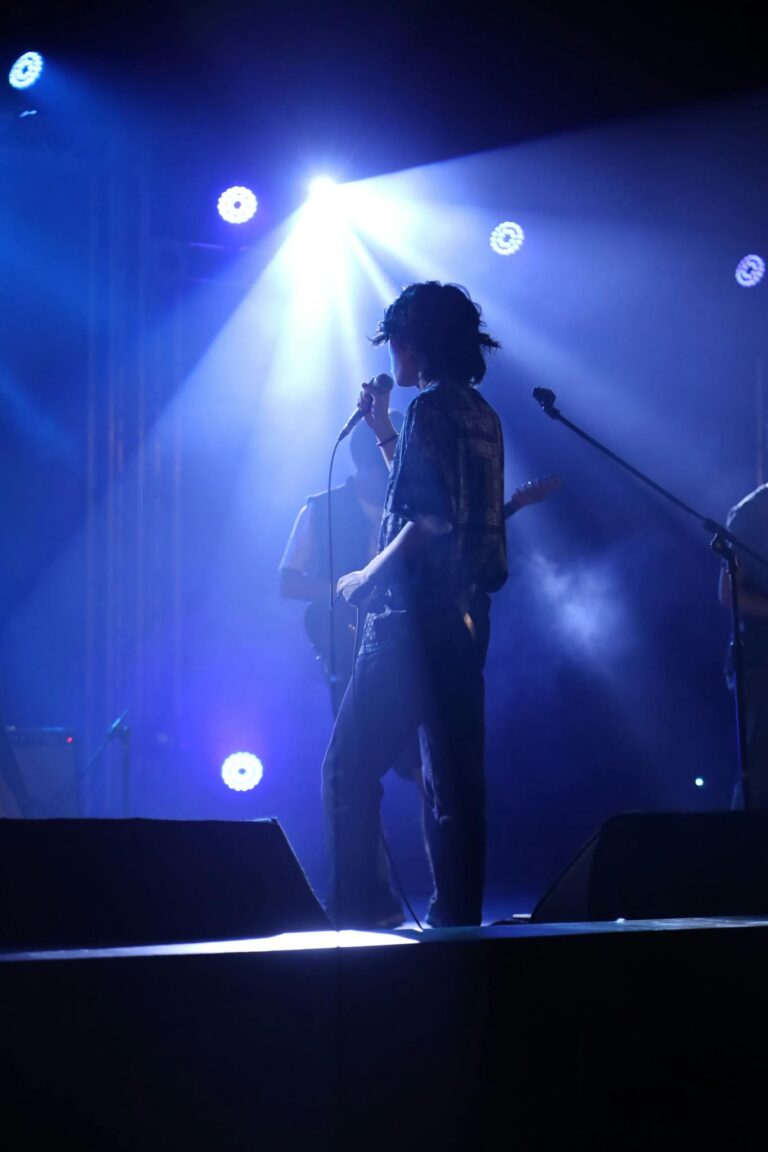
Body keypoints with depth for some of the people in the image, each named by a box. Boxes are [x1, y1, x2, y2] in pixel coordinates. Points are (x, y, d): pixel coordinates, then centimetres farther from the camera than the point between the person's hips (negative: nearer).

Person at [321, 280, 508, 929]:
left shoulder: (431, 410, -12)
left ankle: (353, 920, -8)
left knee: (349, 771, -5)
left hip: (415, 619, -9)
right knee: (456, 780, 9)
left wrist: (364, 580, -11)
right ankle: (457, 919, 10)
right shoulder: (481, 415, 16)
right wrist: (383, 433, 25)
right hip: (464, 616, 9)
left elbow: (429, 522, -21)